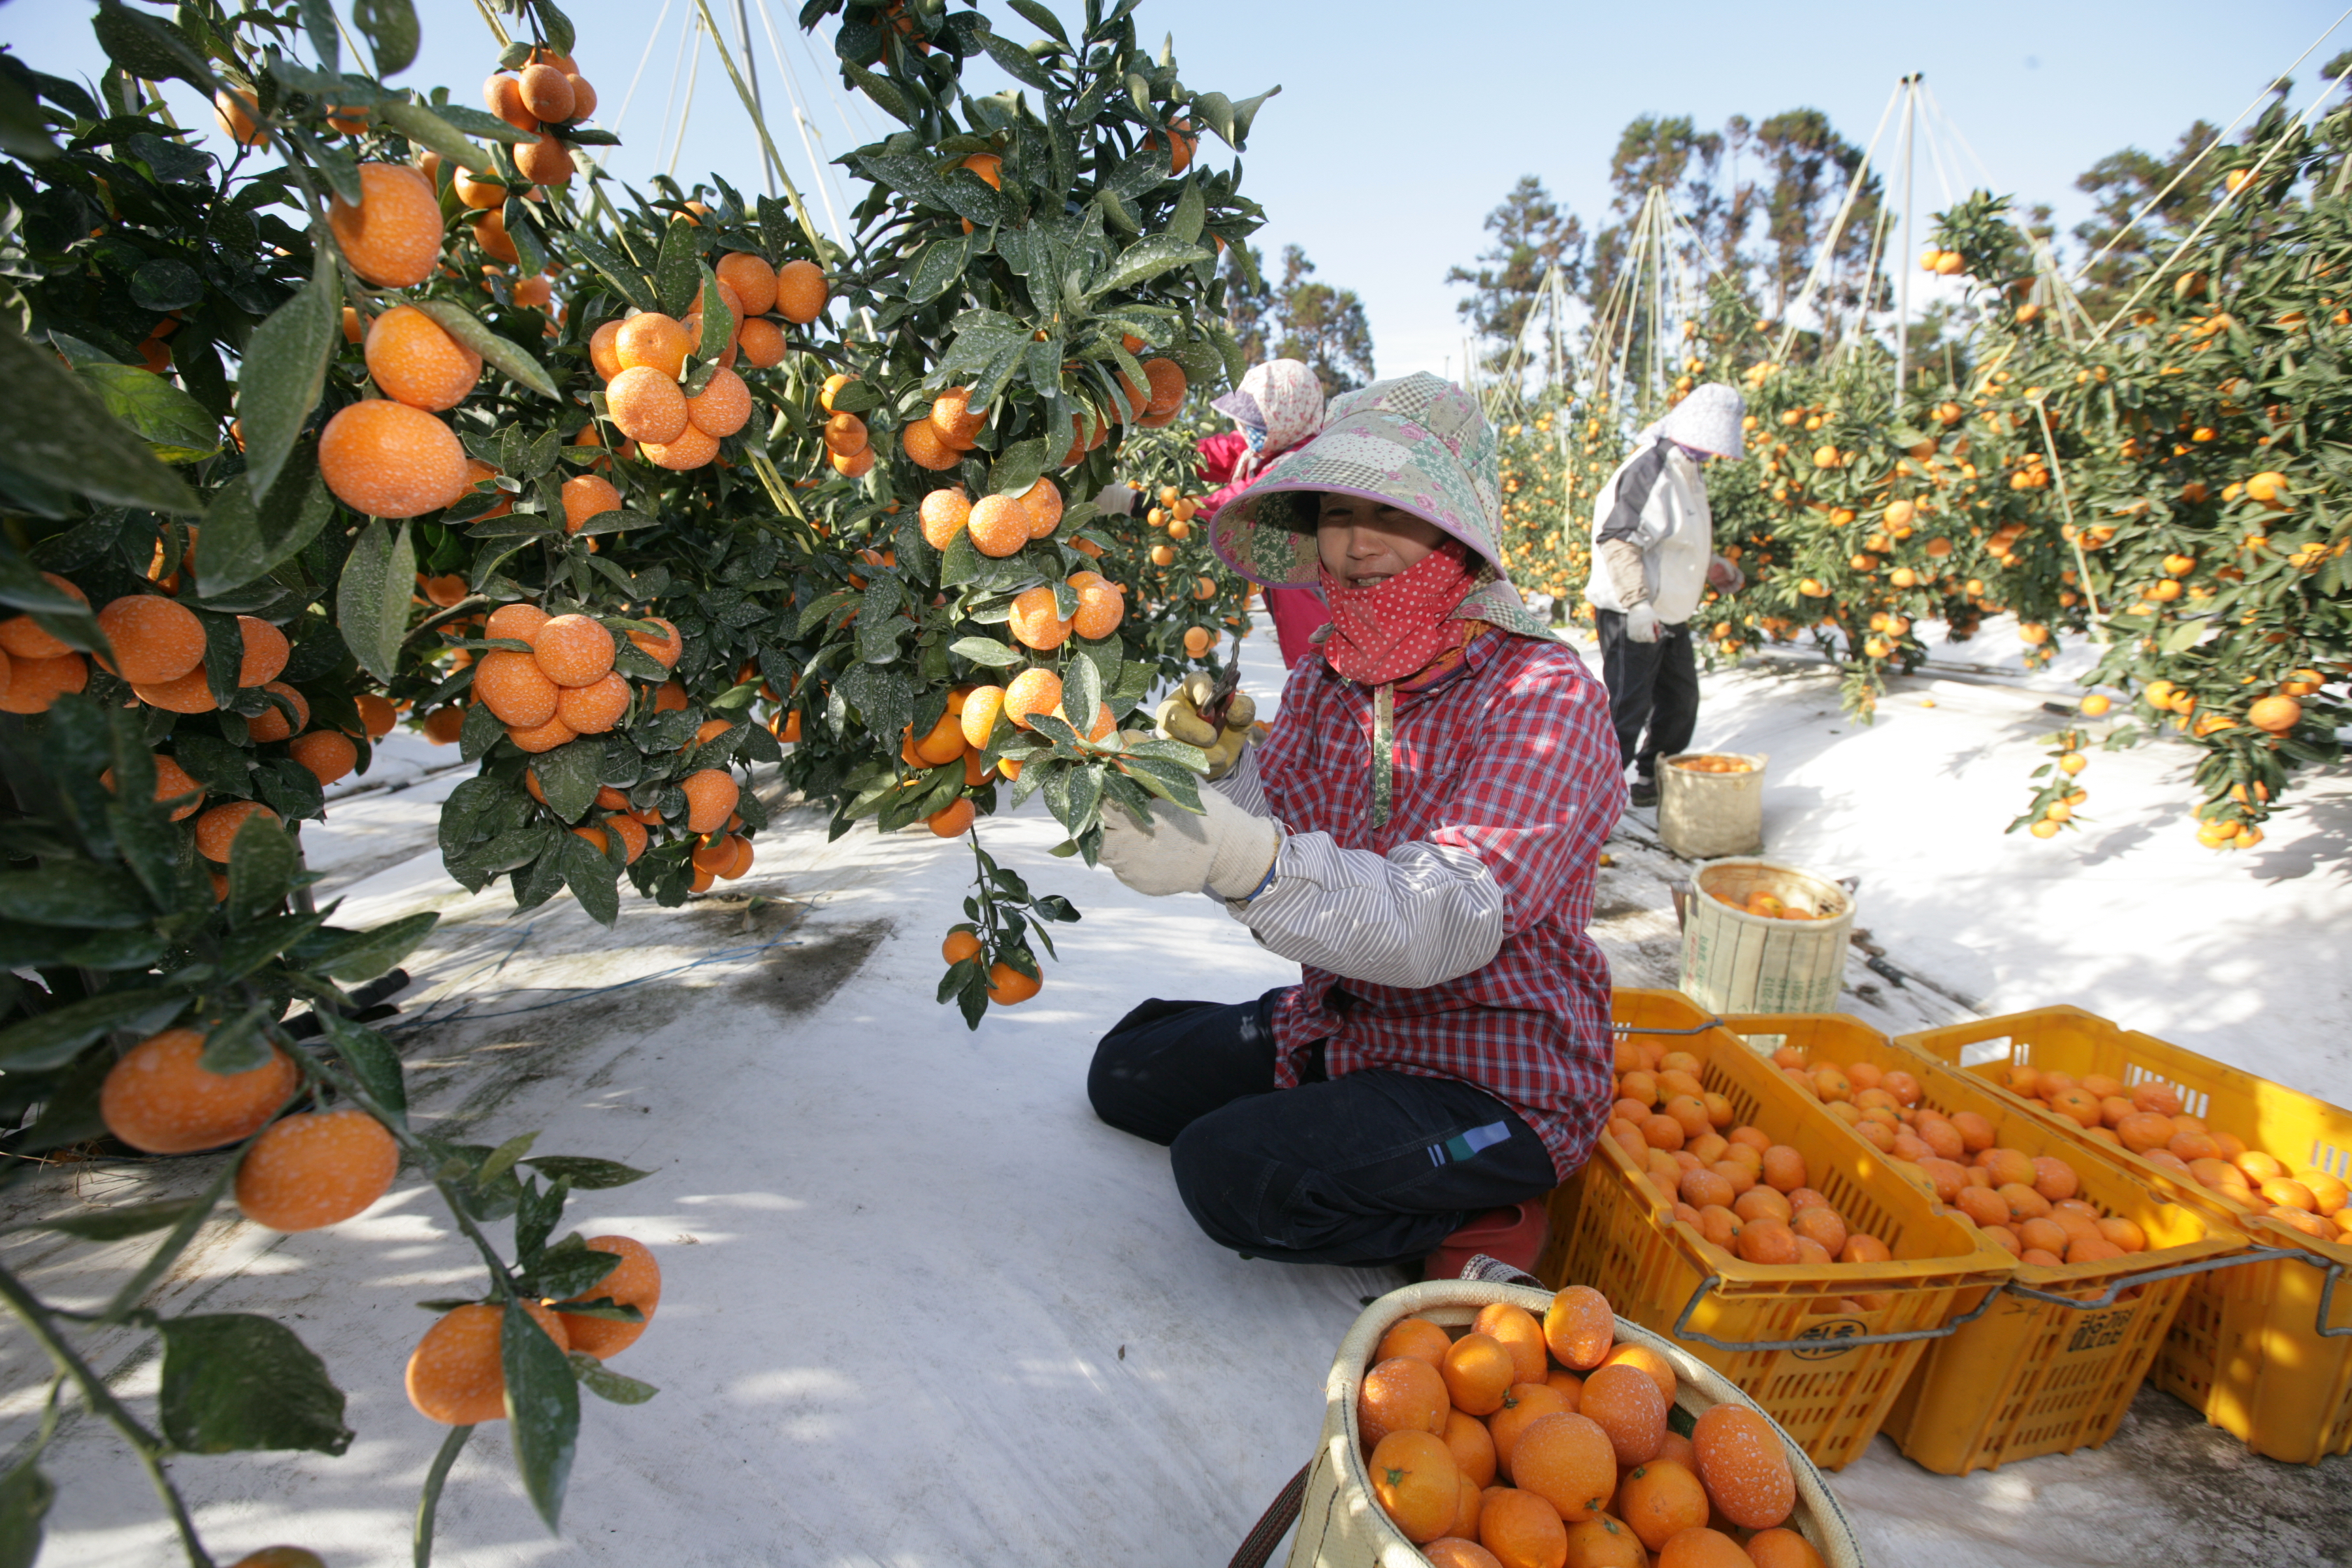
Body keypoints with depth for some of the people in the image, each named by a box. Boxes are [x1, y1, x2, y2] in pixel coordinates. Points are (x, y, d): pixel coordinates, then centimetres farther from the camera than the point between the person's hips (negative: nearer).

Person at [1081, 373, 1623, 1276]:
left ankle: (1480, 1222, 1)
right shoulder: (1324, 683, 2)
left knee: (1230, 1171, -24)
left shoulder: (1543, 695, -20)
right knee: (1125, 1074, 12)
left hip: (1494, 1077, -7)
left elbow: (1451, 921, -34)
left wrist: (1248, 861, -50)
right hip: (1336, 1029, 8)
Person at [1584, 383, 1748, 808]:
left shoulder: (1686, 474, 15)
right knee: (1627, 709, -9)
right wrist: (1637, 602, -33)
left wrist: (1715, 566, 26)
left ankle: (1651, 780, 33)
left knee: (1680, 701, 18)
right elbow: (1617, 539, -26)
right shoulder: (1649, 470, -18)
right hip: (1630, 617, -10)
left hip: (1671, 617, 11)